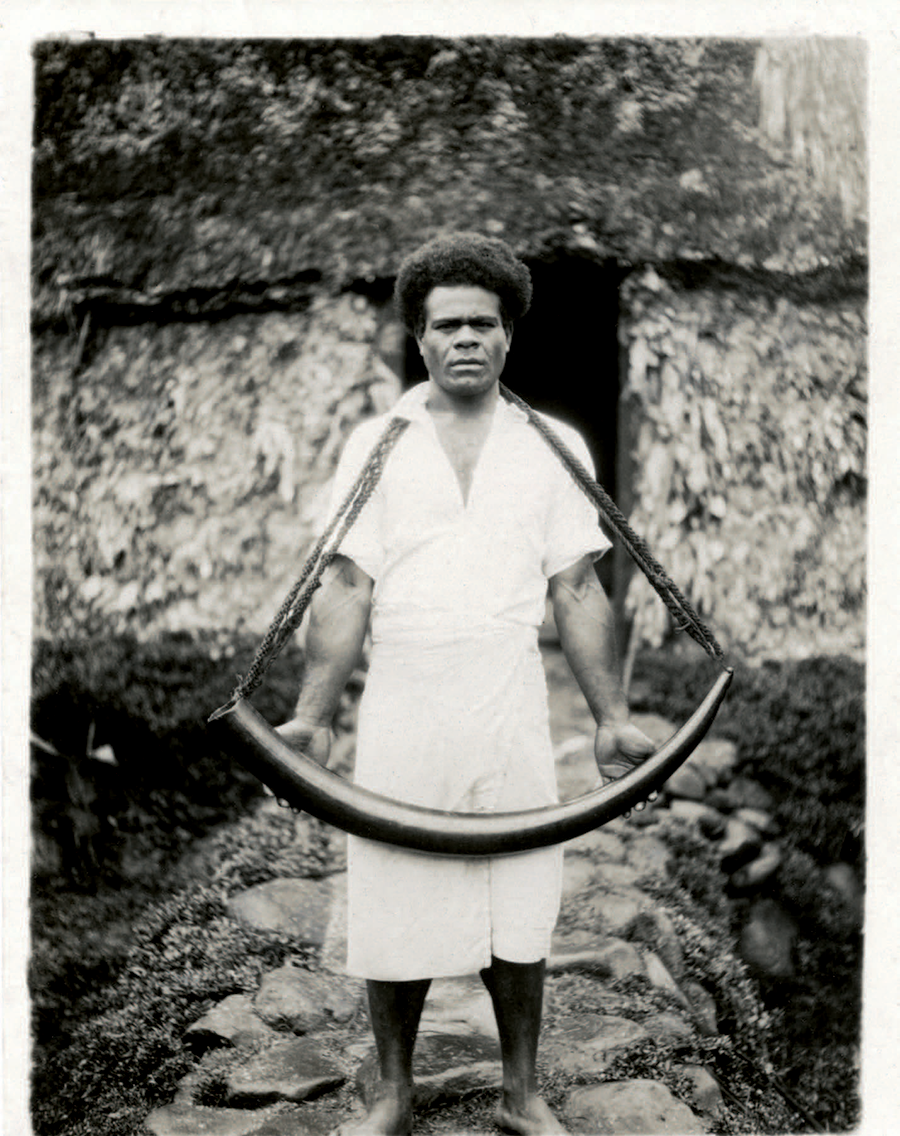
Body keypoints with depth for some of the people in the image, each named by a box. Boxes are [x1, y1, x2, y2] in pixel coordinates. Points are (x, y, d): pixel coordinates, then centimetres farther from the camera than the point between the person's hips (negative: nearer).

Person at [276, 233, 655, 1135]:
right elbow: (345, 589, 1)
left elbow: (578, 593, 6)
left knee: (519, 920, 8)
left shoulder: (555, 446, 6)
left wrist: (611, 716, 3)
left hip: (513, 721, 1)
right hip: (400, 722, 0)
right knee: (392, 920, 6)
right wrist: (311, 716, -6)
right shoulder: (374, 444, 4)